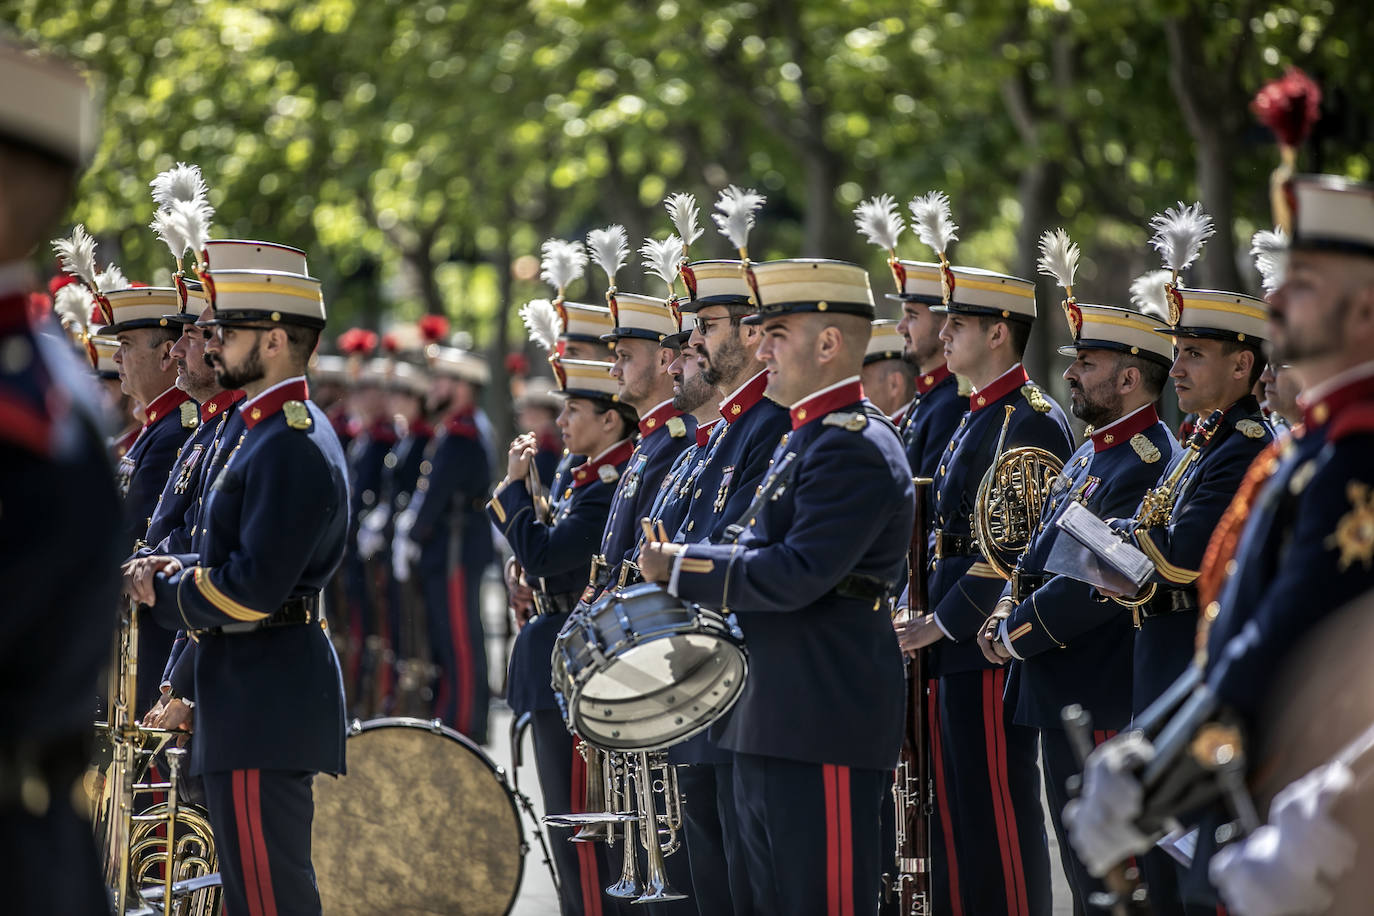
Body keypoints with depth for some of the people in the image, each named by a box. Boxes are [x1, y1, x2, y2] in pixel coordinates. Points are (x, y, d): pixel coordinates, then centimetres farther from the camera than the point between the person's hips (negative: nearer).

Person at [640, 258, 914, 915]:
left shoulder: (856, 448, -15)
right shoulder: (805, 440, 18)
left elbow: (797, 575, -24)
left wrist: (680, 566, -15)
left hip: (825, 729, -11)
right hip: (768, 725, 11)